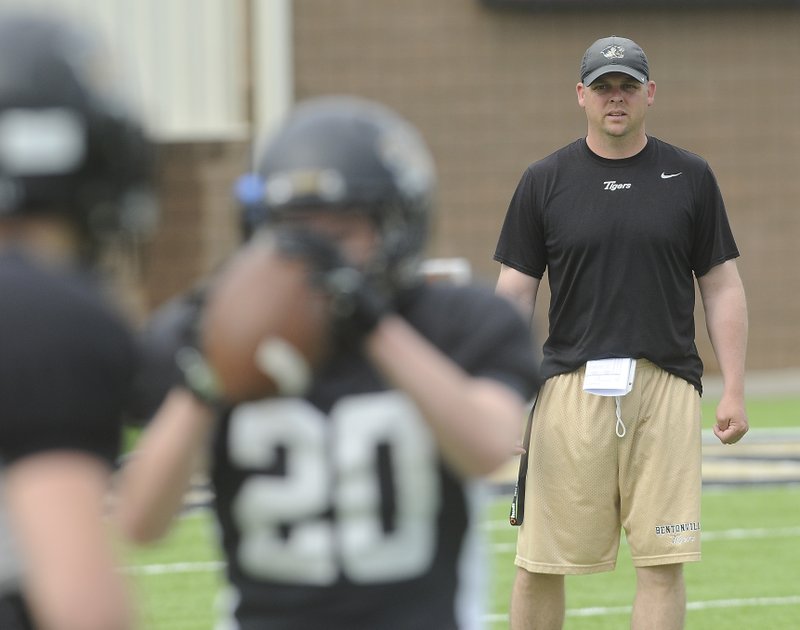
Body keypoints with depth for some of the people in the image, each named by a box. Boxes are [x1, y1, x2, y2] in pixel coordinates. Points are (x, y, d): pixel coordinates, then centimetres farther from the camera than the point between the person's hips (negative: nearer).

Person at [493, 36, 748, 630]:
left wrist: (734, 390, 2)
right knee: (541, 561, 0)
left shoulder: (690, 177, 9)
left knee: (663, 559, -4)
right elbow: (515, 292, 7)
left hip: (667, 387, 0)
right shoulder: (544, 181, 7)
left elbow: (722, 287, 10)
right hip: (569, 385, 0)